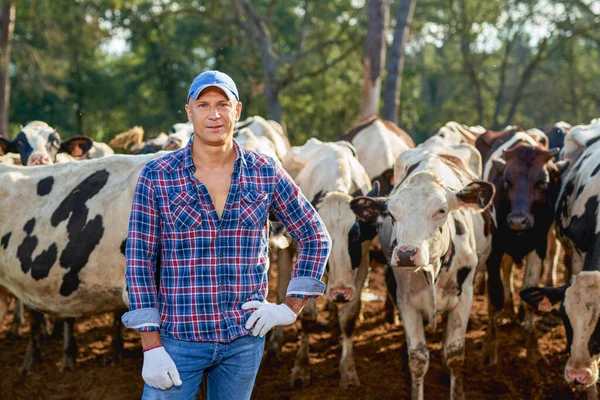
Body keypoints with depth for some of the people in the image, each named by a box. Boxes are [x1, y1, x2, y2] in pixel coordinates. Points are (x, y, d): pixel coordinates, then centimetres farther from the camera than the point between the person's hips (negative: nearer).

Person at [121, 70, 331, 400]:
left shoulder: (265, 174, 1)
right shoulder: (156, 177, -4)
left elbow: (315, 237, 11)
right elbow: (139, 260, -5)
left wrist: (292, 307, 3)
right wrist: (151, 347, -10)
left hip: (245, 339, 2)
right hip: (178, 338, -2)